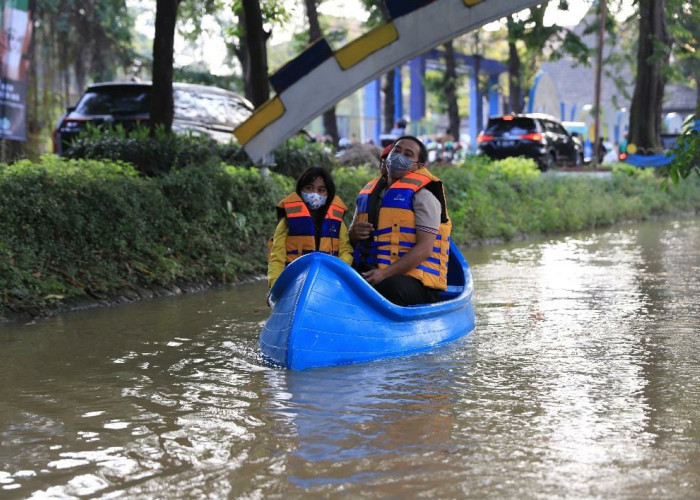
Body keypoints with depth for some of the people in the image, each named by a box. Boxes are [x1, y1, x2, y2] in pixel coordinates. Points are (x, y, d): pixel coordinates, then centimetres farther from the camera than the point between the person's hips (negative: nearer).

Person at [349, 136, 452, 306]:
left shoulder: (423, 194, 2)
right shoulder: (368, 192, 22)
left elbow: (425, 249, -9)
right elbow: (352, 241, 31)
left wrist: (385, 274, -20)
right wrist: (354, 233, 4)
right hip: (368, 274, 5)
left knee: (389, 287, -39)